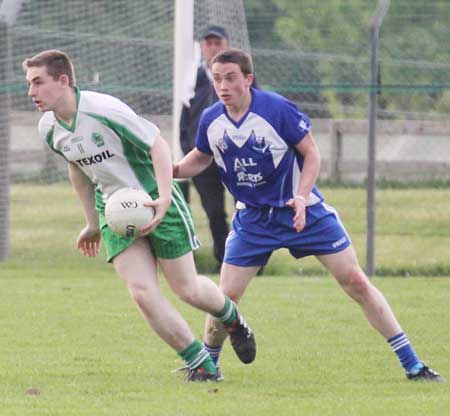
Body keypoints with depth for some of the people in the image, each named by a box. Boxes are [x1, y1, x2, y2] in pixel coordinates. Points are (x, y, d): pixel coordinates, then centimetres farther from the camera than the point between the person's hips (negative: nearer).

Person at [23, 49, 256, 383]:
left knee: (188, 290, 3)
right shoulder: (49, 130, -4)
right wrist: (92, 223, 21)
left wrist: (164, 196, -30)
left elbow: (158, 144, -19)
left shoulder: (104, 110, -25)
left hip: (154, 201, -5)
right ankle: (199, 362, 1)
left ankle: (232, 318, 38)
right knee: (142, 292, -12)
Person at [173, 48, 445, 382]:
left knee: (356, 282, -4)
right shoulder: (211, 120, -7)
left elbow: (312, 154, -11)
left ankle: (412, 364, 2)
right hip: (253, 217, 3)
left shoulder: (278, 109, -20)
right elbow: (201, 158, 13)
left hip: (304, 212, -3)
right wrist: (169, 171, -6)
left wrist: (301, 198, -23)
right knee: (226, 297, -5)